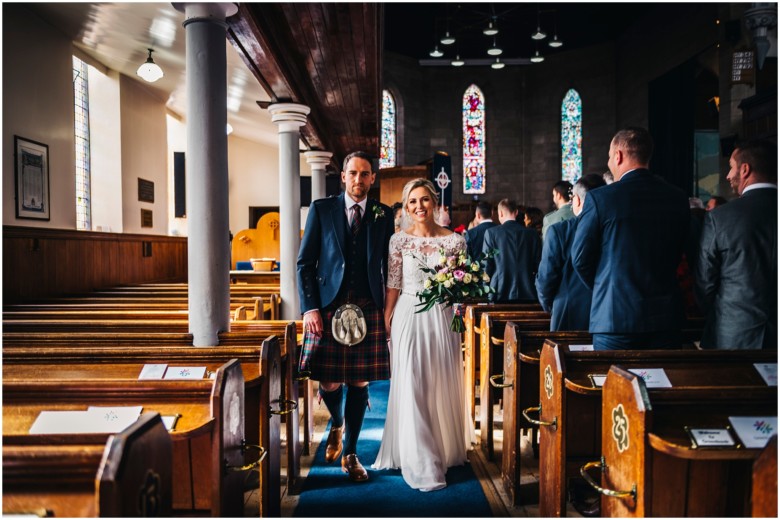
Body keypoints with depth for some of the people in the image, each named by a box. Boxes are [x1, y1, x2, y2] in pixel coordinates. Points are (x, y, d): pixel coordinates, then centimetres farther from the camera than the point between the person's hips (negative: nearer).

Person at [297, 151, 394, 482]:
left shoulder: (384, 215, 7)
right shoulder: (321, 209, 4)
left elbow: (388, 267, 10)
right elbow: (305, 262, 2)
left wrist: (389, 310, 2)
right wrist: (309, 308, -6)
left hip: (369, 311, 1)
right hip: (327, 308, -1)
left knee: (360, 383, 4)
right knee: (329, 383, 3)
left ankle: (350, 453, 22)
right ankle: (337, 425, 38)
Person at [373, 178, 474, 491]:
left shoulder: (455, 241, 1)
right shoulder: (399, 240, 0)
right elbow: (393, 285, 0)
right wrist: (386, 323, -3)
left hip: (442, 320, 1)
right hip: (409, 319, -1)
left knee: (442, 386, 10)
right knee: (411, 387, -2)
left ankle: (445, 450, 33)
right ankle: (420, 463, 9)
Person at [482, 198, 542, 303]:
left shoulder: (491, 232, -4)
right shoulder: (532, 234, 2)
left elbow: (486, 265, -4)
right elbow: (539, 266, 2)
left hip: (500, 294, -2)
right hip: (527, 294, 2)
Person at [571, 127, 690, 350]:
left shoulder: (599, 198, -10)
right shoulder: (678, 198, 4)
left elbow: (580, 258, -4)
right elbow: (676, 256, 12)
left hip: (615, 316, -4)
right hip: (666, 318, 4)